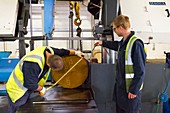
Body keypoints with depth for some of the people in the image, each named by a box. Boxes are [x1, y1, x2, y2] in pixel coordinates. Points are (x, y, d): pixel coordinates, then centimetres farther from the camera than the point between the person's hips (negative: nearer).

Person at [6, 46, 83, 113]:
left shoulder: (50, 51, -14)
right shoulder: (34, 64, -39)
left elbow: (60, 51, 8)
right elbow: (30, 84, -33)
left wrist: (75, 52, 10)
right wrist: (41, 88, -15)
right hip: (17, 90, -8)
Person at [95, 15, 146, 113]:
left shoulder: (135, 44, -22)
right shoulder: (123, 42, 4)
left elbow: (140, 71, -21)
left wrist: (133, 90, -18)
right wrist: (103, 43, 40)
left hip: (131, 90, -8)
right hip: (120, 87, 8)